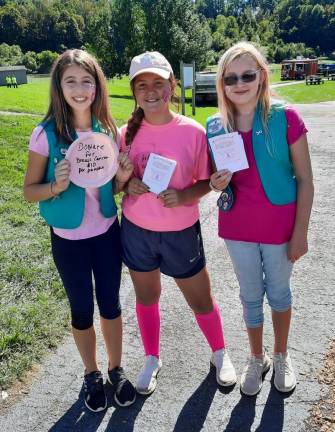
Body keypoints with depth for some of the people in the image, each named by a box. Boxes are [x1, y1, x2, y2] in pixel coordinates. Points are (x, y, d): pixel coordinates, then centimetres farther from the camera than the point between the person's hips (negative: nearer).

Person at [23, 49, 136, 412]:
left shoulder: (108, 130, -5)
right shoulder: (46, 134, -15)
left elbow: (110, 187, 6)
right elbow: (29, 190, -7)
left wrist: (122, 178, -16)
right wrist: (56, 186, -27)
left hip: (107, 233, 3)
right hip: (69, 239, -2)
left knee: (110, 304, 15)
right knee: (82, 310, 14)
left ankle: (116, 369, 39)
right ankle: (91, 375, 39)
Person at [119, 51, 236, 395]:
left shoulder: (193, 132, -12)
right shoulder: (127, 133, -4)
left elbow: (206, 181, -4)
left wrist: (183, 196, -23)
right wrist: (128, 184, -15)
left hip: (181, 233, -2)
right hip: (136, 231, 3)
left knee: (201, 301, 13)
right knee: (146, 297, 18)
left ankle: (220, 353, 42)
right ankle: (152, 359, 43)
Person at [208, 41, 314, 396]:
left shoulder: (285, 118, -13)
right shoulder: (216, 127, -5)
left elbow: (305, 180, -9)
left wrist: (300, 233, -10)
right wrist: (216, 184, -16)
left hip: (279, 226, -2)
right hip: (238, 227, 2)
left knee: (278, 292, 17)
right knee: (250, 295, 17)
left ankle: (281, 356, 42)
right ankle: (257, 358, 41)